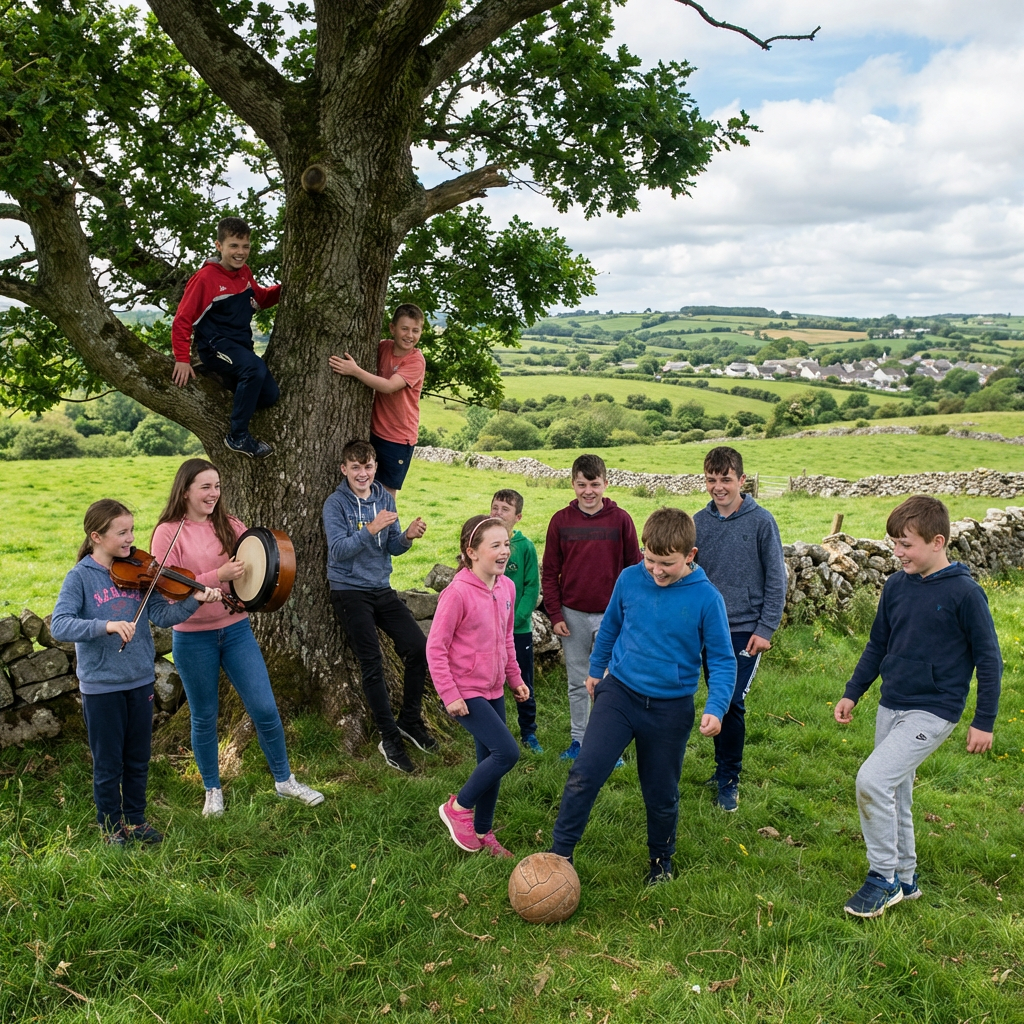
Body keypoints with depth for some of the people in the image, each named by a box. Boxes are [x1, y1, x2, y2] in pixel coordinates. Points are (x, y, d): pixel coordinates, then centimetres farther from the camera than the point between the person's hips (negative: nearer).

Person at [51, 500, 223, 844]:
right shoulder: (80, 577, -10)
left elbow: (162, 615, -5)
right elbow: (59, 626, -21)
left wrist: (195, 601, -22)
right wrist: (106, 625, -35)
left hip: (140, 680, 4)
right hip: (100, 685, -4)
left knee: (138, 760, 16)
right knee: (108, 763, 9)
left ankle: (135, 819, 33)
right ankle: (111, 825, 28)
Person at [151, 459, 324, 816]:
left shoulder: (229, 525, 4)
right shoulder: (169, 532, -7)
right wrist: (217, 577, -24)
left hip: (236, 629, 3)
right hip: (193, 637, -3)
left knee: (265, 709, 2)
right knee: (204, 717, 11)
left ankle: (284, 780, 22)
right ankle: (212, 790, 31)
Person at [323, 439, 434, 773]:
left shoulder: (384, 498, 6)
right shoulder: (336, 503, -9)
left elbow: (392, 548, 6)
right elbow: (338, 550, -19)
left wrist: (408, 536, -16)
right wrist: (371, 529, -32)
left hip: (382, 589, 5)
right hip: (350, 592, -5)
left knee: (419, 648, -3)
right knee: (373, 665, -7)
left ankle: (410, 720, 15)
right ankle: (389, 738, 5)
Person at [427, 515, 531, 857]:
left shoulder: (507, 587, 1)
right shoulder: (458, 593, -20)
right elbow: (435, 647, -17)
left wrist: (515, 678, 16)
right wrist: (449, 695, -18)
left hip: (494, 690, 8)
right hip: (466, 693, -7)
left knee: (491, 760, 14)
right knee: (507, 752, -14)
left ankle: (482, 832, 30)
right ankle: (458, 807, 8)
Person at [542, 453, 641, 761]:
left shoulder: (620, 519, -4)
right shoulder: (561, 521, 0)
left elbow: (634, 567, 1)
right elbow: (550, 572, 4)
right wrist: (555, 615, -2)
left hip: (611, 615, -2)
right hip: (573, 615, 2)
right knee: (578, 683, 13)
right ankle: (578, 741, 26)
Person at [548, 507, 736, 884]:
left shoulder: (706, 599, -14)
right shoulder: (630, 579, -7)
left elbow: (722, 660, -7)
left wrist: (715, 708, -21)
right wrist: (596, 669, 21)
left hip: (671, 708, -1)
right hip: (619, 692, 1)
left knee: (661, 795, 12)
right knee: (585, 773, -12)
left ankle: (661, 859, 39)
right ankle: (559, 853, 4)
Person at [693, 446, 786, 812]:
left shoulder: (761, 521, -9)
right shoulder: (699, 522, 2)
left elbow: (776, 579, -6)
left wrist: (766, 629, -9)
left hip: (745, 629, -4)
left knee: (733, 704, -6)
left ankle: (728, 778, 10)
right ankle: (724, 766, 29)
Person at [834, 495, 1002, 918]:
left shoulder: (964, 593, -13)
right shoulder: (896, 586, 4)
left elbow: (988, 657, -7)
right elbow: (877, 645, 15)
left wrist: (984, 721, -5)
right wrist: (852, 693, 12)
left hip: (933, 712, -7)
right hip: (891, 707, 7)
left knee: (873, 779, -18)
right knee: (894, 794, 14)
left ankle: (883, 877, 0)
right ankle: (904, 879, 33)